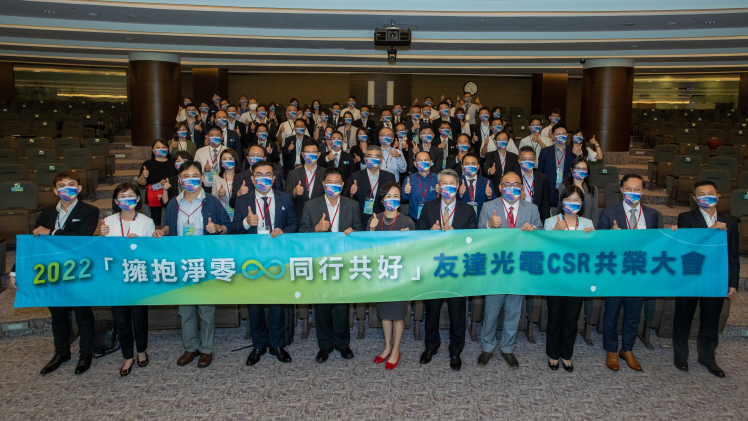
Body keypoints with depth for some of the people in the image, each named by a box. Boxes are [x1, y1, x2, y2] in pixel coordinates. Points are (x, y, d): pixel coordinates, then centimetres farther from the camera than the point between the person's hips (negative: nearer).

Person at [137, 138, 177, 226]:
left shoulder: (173, 163, 14)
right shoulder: (148, 164, 10)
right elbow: (141, 184, 6)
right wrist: (143, 176, -15)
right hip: (154, 199, -1)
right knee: (156, 222, -8)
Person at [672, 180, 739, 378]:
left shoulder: (729, 222, 6)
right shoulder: (686, 218, -4)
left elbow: (733, 255, 7)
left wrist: (733, 283, 4)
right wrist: (710, 230, -27)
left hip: (716, 280, 3)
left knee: (711, 320, 13)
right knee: (683, 318, 10)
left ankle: (707, 357, 30)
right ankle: (680, 355, 27)